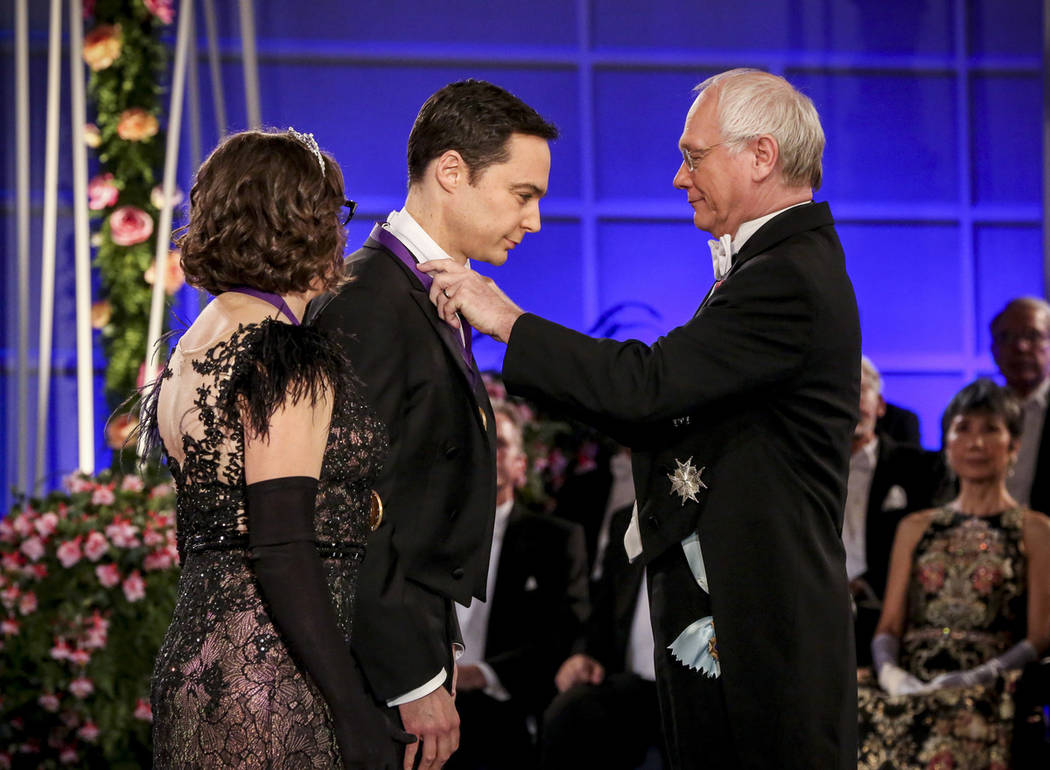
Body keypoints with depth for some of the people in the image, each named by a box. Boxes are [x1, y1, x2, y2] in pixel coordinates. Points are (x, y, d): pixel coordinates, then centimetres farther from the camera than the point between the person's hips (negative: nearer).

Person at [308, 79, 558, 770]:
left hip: (417, 644, 9)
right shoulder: (367, 304, -16)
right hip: (381, 662, -9)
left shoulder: (429, 297, 15)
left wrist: (435, 654, 15)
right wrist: (414, 680, -21)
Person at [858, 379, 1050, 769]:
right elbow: (889, 626, 17)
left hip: (986, 694, -3)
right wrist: (889, 671, -6)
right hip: (909, 688, 3)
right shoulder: (915, 528, 24)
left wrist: (977, 678, -15)